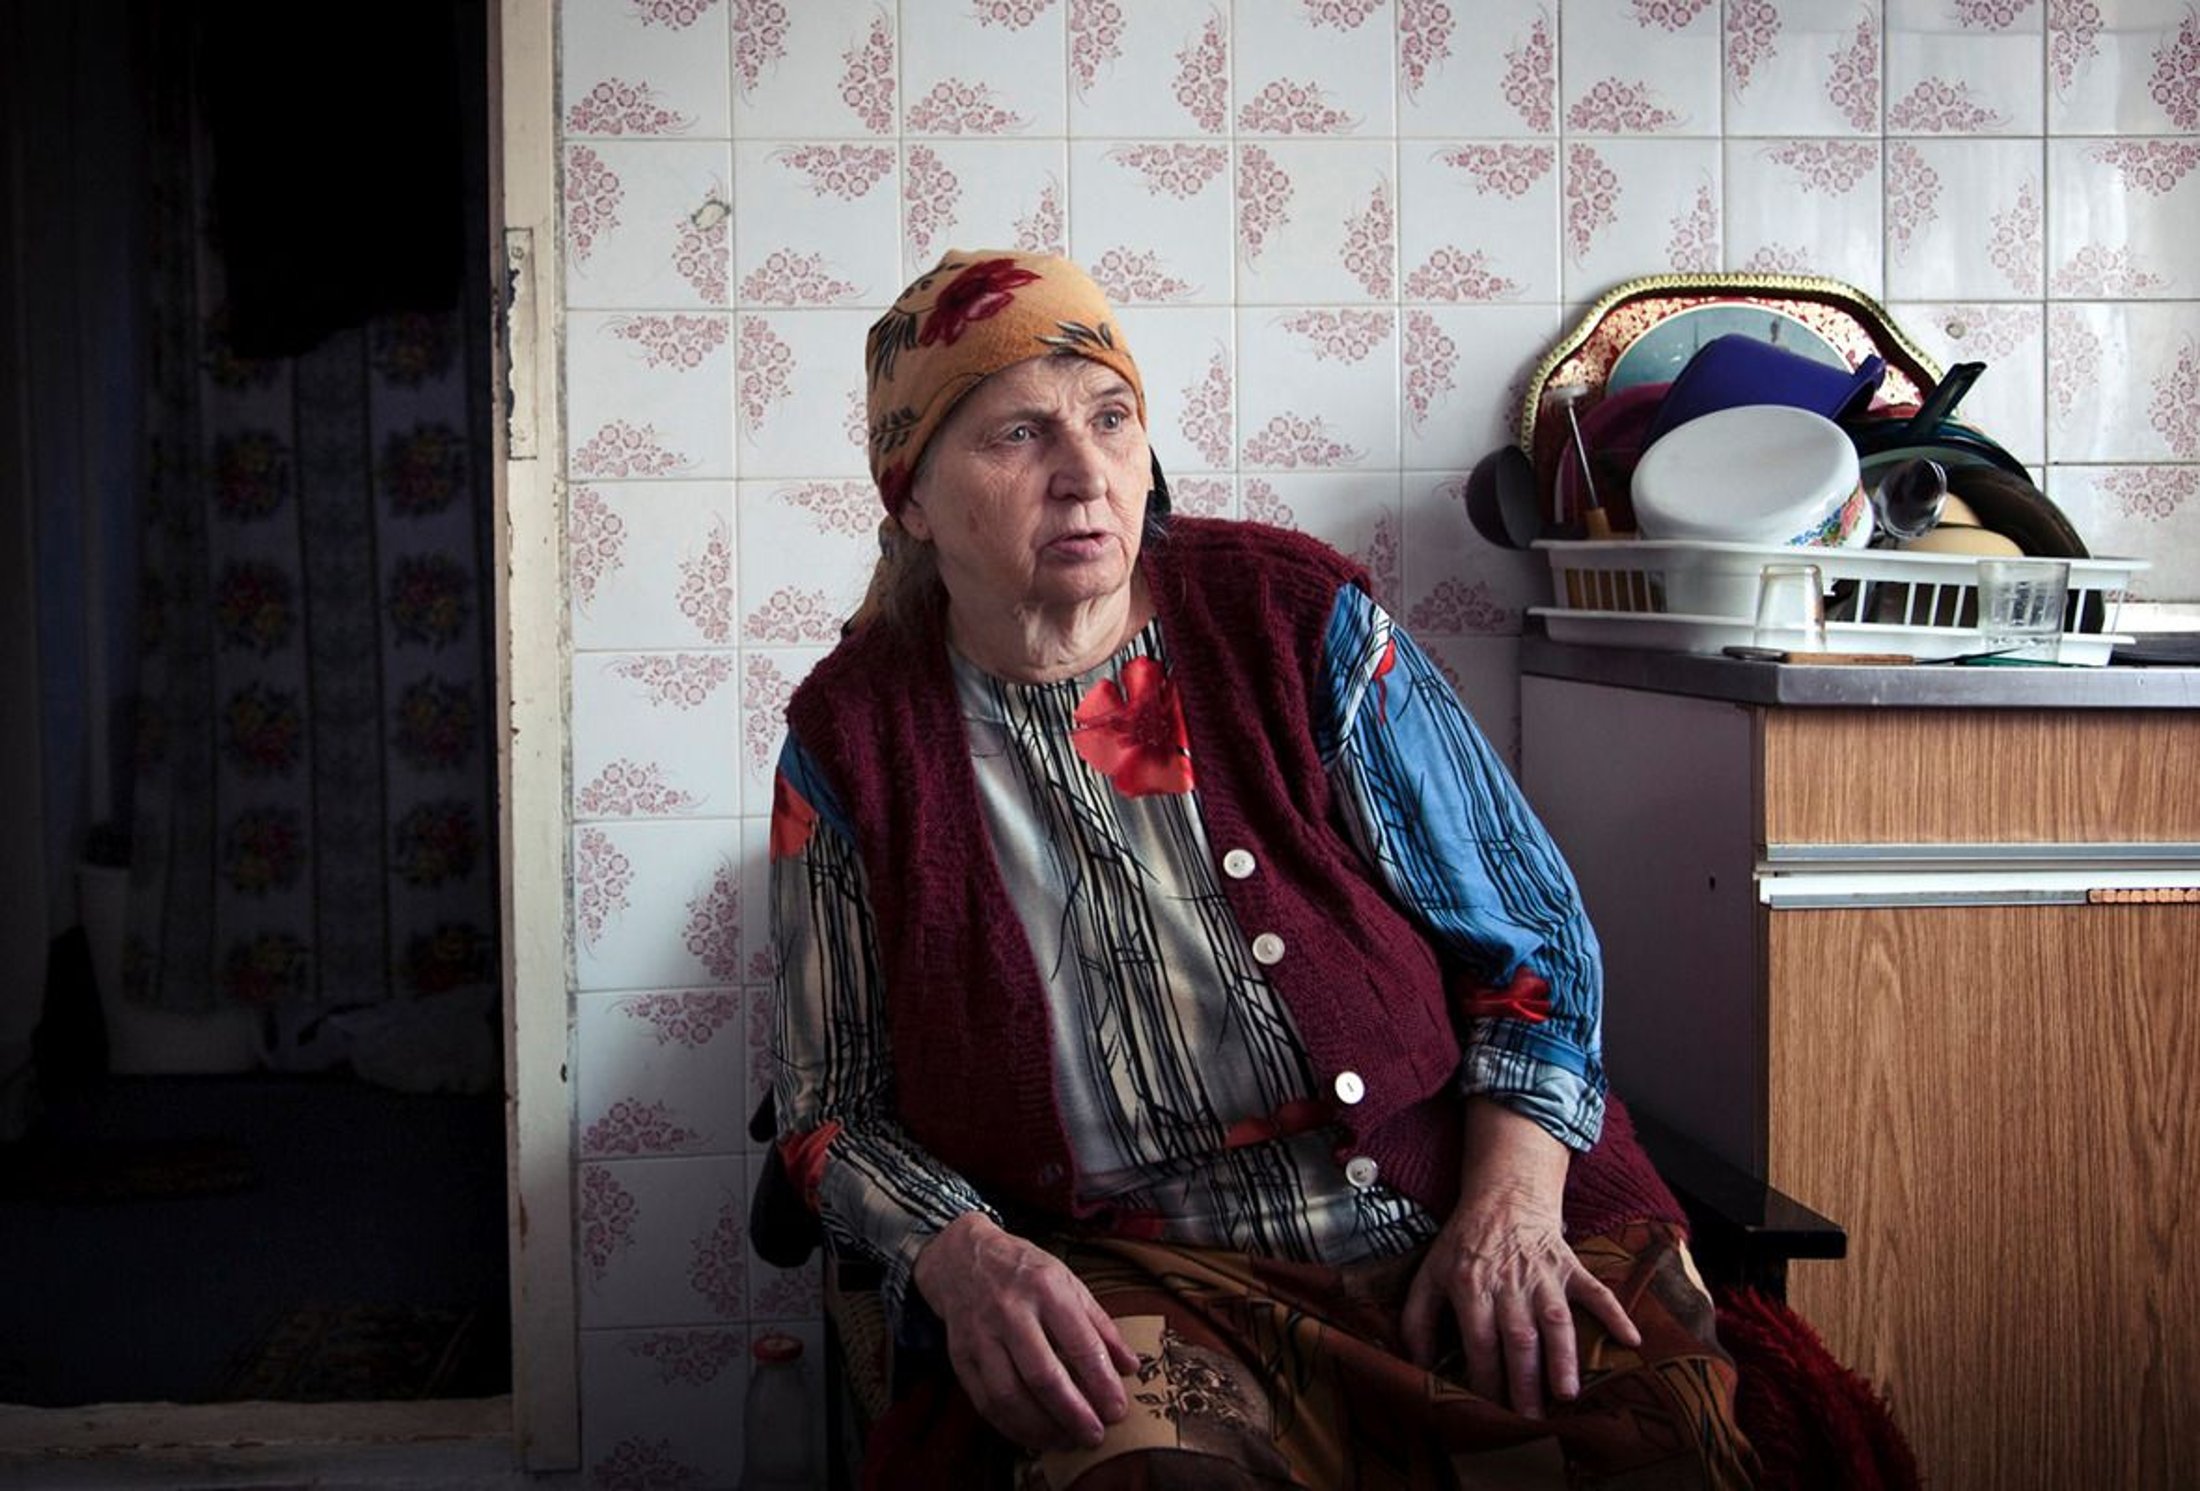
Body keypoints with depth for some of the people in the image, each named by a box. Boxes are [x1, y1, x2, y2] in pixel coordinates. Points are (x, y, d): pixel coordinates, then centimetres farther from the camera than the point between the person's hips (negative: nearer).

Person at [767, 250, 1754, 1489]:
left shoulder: (1296, 616, 1)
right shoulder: (852, 737, 2)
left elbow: (1528, 931, 4)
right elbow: (835, 1106, 7)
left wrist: (1512, 1208, -12)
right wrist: (963, 1257, -14)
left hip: (1447, 1236, 2)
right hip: (1135, 1285, -1)